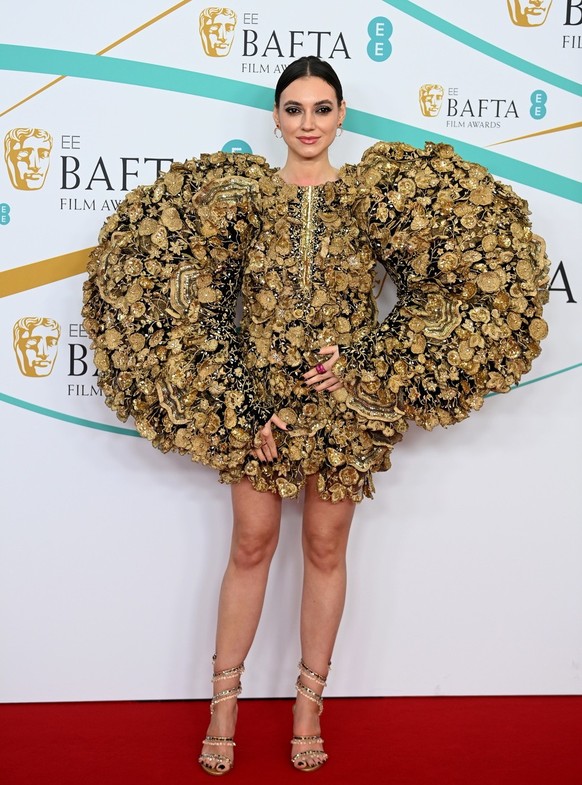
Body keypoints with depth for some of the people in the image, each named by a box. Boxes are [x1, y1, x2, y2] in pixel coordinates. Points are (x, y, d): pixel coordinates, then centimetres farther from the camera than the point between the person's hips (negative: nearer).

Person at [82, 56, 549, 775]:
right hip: (255, 399, 0)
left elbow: (427, 289, -1)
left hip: (346, 404, 0)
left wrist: (360, 358, -10)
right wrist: (238, 403, -8)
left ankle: (309, 702, 25)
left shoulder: (373, 196, 0)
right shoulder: (235, 196, 0)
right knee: (251, 546, 7)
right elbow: (203, 309, -2)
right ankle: (224, 700, 22)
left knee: (325, 549, 9)